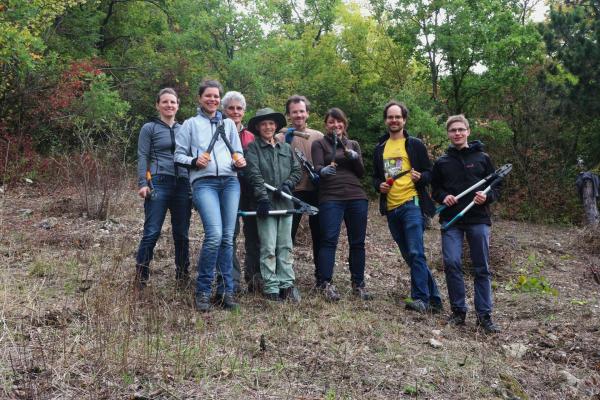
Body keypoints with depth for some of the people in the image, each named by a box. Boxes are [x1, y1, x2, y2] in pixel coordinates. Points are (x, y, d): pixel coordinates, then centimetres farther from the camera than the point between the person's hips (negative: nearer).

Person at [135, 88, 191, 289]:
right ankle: (141, 276, 2)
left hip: (183, 184, 4)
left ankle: (182, 274, 18)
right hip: (159, 183, -4)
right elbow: (142, 157, 1)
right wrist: (142, 184, -10)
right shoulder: (149, 128, 6)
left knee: (182, 233, 6)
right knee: (152, 232, -8)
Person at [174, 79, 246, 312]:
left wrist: (240, 162, -1)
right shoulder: (190, 124, 12)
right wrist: (194, 162, -11)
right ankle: (203, 290, -5)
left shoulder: (229, 124, 20)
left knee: (228, 238, -1)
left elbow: (238, 152, 21)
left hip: (230, 181, 3)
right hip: (204, 182, -3)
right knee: (214, 234, -19)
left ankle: (226, 290, 9)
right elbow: (178, 155, 9)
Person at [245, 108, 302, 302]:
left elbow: (297, 170, 13)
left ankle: (287, 284, 15)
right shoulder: (252, 148, 3)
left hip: (285, 202, 4)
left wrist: (287, 184, -6)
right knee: (268, 247, -3)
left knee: (285, 246, 8)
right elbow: (254, 174, -9)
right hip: (266, 203, -4)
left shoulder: (286, 148, 17)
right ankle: (271, 288, 3)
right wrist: (263, 197, -19)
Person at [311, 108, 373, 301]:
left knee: (357, 242, 4)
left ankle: (358, 284, 13)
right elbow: (317, 167, -6)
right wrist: (324, 170, -29)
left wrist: (354, 157, -8)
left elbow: (361, 172, 11)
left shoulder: (353, 144, 20)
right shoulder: (319, 144, 10)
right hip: (330, 198, -3)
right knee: (329, 240, -11)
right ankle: (326, 283, -7)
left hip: (356, 197, 3)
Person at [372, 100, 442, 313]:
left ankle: (421, 299, -10)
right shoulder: (380, 148, 16)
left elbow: (430, 173, 2)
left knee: (415, 253, -15)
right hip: (391, 208, 6)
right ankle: (433, 298, 21)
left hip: (412, 204, -6)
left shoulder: (415, 145, 2)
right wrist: (379, 185, 2)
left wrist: (420, 177, -19)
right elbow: (375, 176, 23)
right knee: (409, 256, 10)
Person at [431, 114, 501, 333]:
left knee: (482, 268, 2)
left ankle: (484, 315, 10)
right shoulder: (441, 162, 11)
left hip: (478, 219, -1)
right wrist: (443, 197, -5)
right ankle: (458, 311, 5)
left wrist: (486, 197, -13)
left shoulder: (482, 158, 8)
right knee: (451, 264, -9)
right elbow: (435, 189, 18)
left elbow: (497, 188, 8)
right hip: (451, 220, 1)